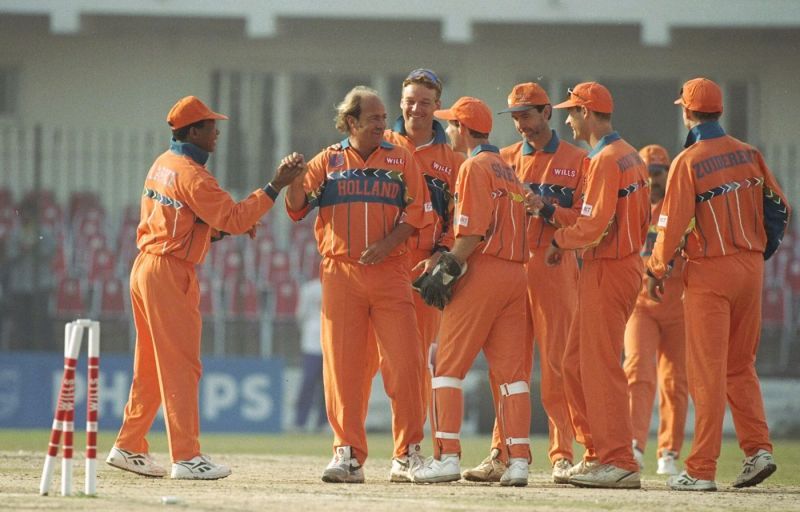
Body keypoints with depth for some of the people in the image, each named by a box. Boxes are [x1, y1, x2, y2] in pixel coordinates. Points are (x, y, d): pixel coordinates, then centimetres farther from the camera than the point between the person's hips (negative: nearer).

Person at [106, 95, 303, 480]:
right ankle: (186, 457, -9)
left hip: (146, 270, 10)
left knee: (151, 367, 15)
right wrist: (275, 187, -16)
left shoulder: (163, 165, 14)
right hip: (170, 274, -10)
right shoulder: (191, 175, -16)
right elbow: (234, 218, -20)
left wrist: (224, 229, 8)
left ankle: (129, 448, 19)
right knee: (181, 366, -8)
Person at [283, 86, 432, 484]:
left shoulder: (400, 160, 9)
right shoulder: (328, 161, 10)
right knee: (342, 365, -2)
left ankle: (407, 455, 3)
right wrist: (296, 179, -18)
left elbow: (415, 211, 3)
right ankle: (348, 455, 3)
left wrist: (387, 244, -13)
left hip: (390, 271, 0)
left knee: (404, 362, -5)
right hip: (341, 272, 0)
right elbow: (297, 207, 3)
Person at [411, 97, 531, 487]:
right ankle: (518, 460, -1)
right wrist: (446, 257, 13)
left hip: (483, 269, -8)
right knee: (510, 368, 5)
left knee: (448, 365, -3)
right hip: (516, 272, 8)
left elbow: (473, 232, -15)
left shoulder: (474, 167, -6)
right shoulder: (508, 170, 20)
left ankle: (447, 457, -9)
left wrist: (447, 267, -10)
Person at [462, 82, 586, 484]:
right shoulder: (504, 160, 16)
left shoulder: (575, 161, 6)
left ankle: (562, 457, -4)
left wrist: (548, 210, -16)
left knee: (556, 364, -6)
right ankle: (502, 455, 4)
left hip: (555, 267, -3)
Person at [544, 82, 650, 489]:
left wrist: (559, 240, -4)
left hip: (608, 269, -10)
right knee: (576, 363, 15)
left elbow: (594, 226, -22)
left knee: (601, 366, -8)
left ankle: (618, 463, -8)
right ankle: (597, 453, 17)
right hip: (625, 264, 10)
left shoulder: (605, 160, -15)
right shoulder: (629, 156, 15)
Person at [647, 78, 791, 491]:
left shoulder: (688, 162, -10)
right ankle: (758, 448, 4)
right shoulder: (748, 154, 6)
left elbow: (672, 223, -12)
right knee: (741, 367, 16)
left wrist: (656, 271, -1)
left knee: (707, 371, -3)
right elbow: (778, 208, 8)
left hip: (710, 271, -5)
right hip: (751, 268, 5)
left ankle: (701, 469, -3)